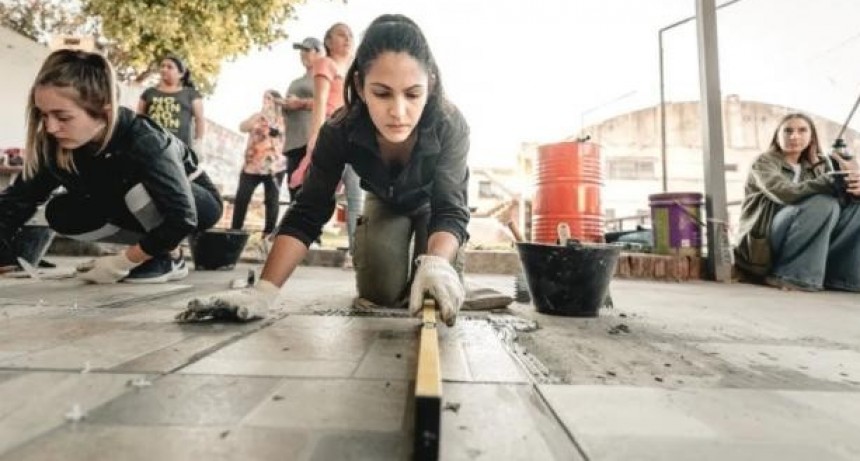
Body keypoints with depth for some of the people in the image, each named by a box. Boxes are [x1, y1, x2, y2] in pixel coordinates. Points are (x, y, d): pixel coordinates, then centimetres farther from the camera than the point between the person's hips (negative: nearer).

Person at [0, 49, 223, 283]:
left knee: (131, 183, -32)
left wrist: (123, 262, -28)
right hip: (144, 207, 6)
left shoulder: (144, 142, -33)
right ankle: (155, 245, -1)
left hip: (201, 203, -6)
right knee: (61, 213, -11)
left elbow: (182, 217, -36)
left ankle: (171, 258, -15)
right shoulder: (57, 145, -15)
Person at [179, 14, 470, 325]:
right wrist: (264, 291, -46)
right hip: (386, 201, 1)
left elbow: (450, 210, -42)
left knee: (440, 294, -16)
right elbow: (307, 215, -34)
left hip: (433, 203, 0)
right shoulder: (340, 132, -33)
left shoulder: (451, 126, -36)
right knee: (379, 292, -15)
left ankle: (420, 269, 19)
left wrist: (435, 264, -65)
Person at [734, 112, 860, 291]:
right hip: (762, 246, -6)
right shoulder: (764, 162, -3)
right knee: (823, 203, -26)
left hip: (804, 243, 6)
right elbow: (786, 194, -23)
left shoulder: (814, 167, 16)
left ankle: (840, 274, -8)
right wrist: (834, 180, -33)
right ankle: (790, 275, -22)